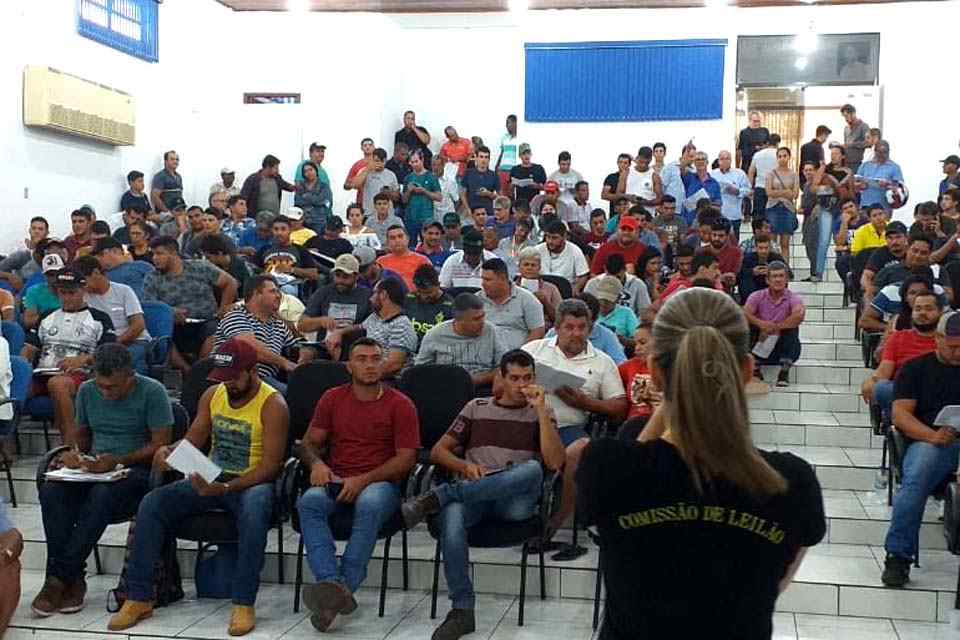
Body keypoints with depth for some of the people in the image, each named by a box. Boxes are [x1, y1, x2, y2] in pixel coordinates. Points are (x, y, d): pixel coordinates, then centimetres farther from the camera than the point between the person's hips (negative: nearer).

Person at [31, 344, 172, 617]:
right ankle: (72, 579, -26)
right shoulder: (87, 391, 11)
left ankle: (59, 577, -26)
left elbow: (161, 444, -10)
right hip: (93, 468, 5)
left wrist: (118, 461, -21)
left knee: (101, 495, -37)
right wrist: (72, 452, 0)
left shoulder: (152, 392, -7)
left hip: (137, 470, -5)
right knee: (50, 490, -26)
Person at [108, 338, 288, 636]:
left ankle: (244, 603, -30)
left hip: (252, 482, -5)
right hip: (211, 478, 6)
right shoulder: (212, 395, 6)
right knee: (152, 503, -16)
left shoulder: (273, 404, -13)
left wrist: (226, 488, -29)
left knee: (254, 511, -41)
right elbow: (191, 442, 9)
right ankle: (139, 598, -9)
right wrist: (168, 451, -16)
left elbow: (270, 465, -17)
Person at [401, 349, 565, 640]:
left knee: (532, 468, -35)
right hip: (473, 495, 1)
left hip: (515, 500, -1)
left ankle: (438, 496, -31)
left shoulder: (541, 414, 13)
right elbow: (438, 451, 15)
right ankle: (462, 610, -31)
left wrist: (541, 410, -8)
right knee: (451, 514, -36)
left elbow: (554, 463, -4)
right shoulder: (477, 407, 18)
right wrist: (465, 466, -6)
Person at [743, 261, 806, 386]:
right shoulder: (757, 296, -3)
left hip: (783, 348, -1)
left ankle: (784, 372, -20)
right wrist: (761, 324, -39)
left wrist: (775, 327, -28)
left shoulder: (793, 298, -8)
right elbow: (744, 314, -21)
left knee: (792, 326, -27)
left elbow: (799, 315, -31)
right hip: (760, 347, 1)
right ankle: (755, 368, -13)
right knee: (748, 324, -22)